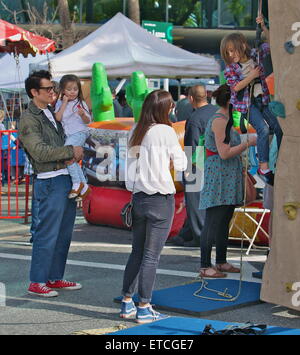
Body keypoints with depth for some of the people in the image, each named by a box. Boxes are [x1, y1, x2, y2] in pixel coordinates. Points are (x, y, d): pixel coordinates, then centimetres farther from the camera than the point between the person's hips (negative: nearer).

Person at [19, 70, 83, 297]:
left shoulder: (52, 113, 16)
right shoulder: (29, 119, -9)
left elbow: (66, 139, 26)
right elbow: (40, 151, -18)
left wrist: (75, 155, 4)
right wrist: (71, 151, -12)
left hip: (67, 179, 9)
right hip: (50, 181, -8)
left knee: (63, 234, 13)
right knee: (47, 234, -5)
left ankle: (55, 278, 22)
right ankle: (37, 282, 2)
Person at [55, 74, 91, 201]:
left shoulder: (81, 103, -1)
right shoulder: (60, 103, 9)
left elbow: (87, 121, -1)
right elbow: (58, 118, -6)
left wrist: (83, 115, -23)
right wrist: (64, 103, -7)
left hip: (79, 133, -6)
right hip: (68, 135, 6)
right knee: (72, 161, 6)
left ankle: (77, 183, -17)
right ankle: (84, 187, 17)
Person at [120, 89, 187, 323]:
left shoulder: (135, 132, 6)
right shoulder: (165, 131, -10)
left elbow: (131, 163, 9)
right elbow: (181, 164, -4)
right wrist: (174, 155, 14)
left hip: (139, 197, 6)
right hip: (161, 199, -6)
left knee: (137, 252, 16)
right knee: (151, 256, -1)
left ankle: (127, 303, 21)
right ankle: (144, 308, 2)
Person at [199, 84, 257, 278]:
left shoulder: (225, 120, 17)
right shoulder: (219, 121, -14)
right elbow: (224, 153, -20)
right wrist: (248, 143, -14)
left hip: (228, 179, 11)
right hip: (219, 178, -11)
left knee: (224, 222, 14)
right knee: (213, 223, -8)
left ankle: (221, 262, 22)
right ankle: (205, 267, -6)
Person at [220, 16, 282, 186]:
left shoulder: (255, 55, 0)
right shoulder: (230, 68, -10)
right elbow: (236, 87, -18)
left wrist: (263, 27, -7)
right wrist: (252, 76, -18)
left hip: (262, 99, 5)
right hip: (247, 103, -5)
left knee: (278, 127, 1)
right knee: (263, 129, -21)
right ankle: (264, 166, -15)